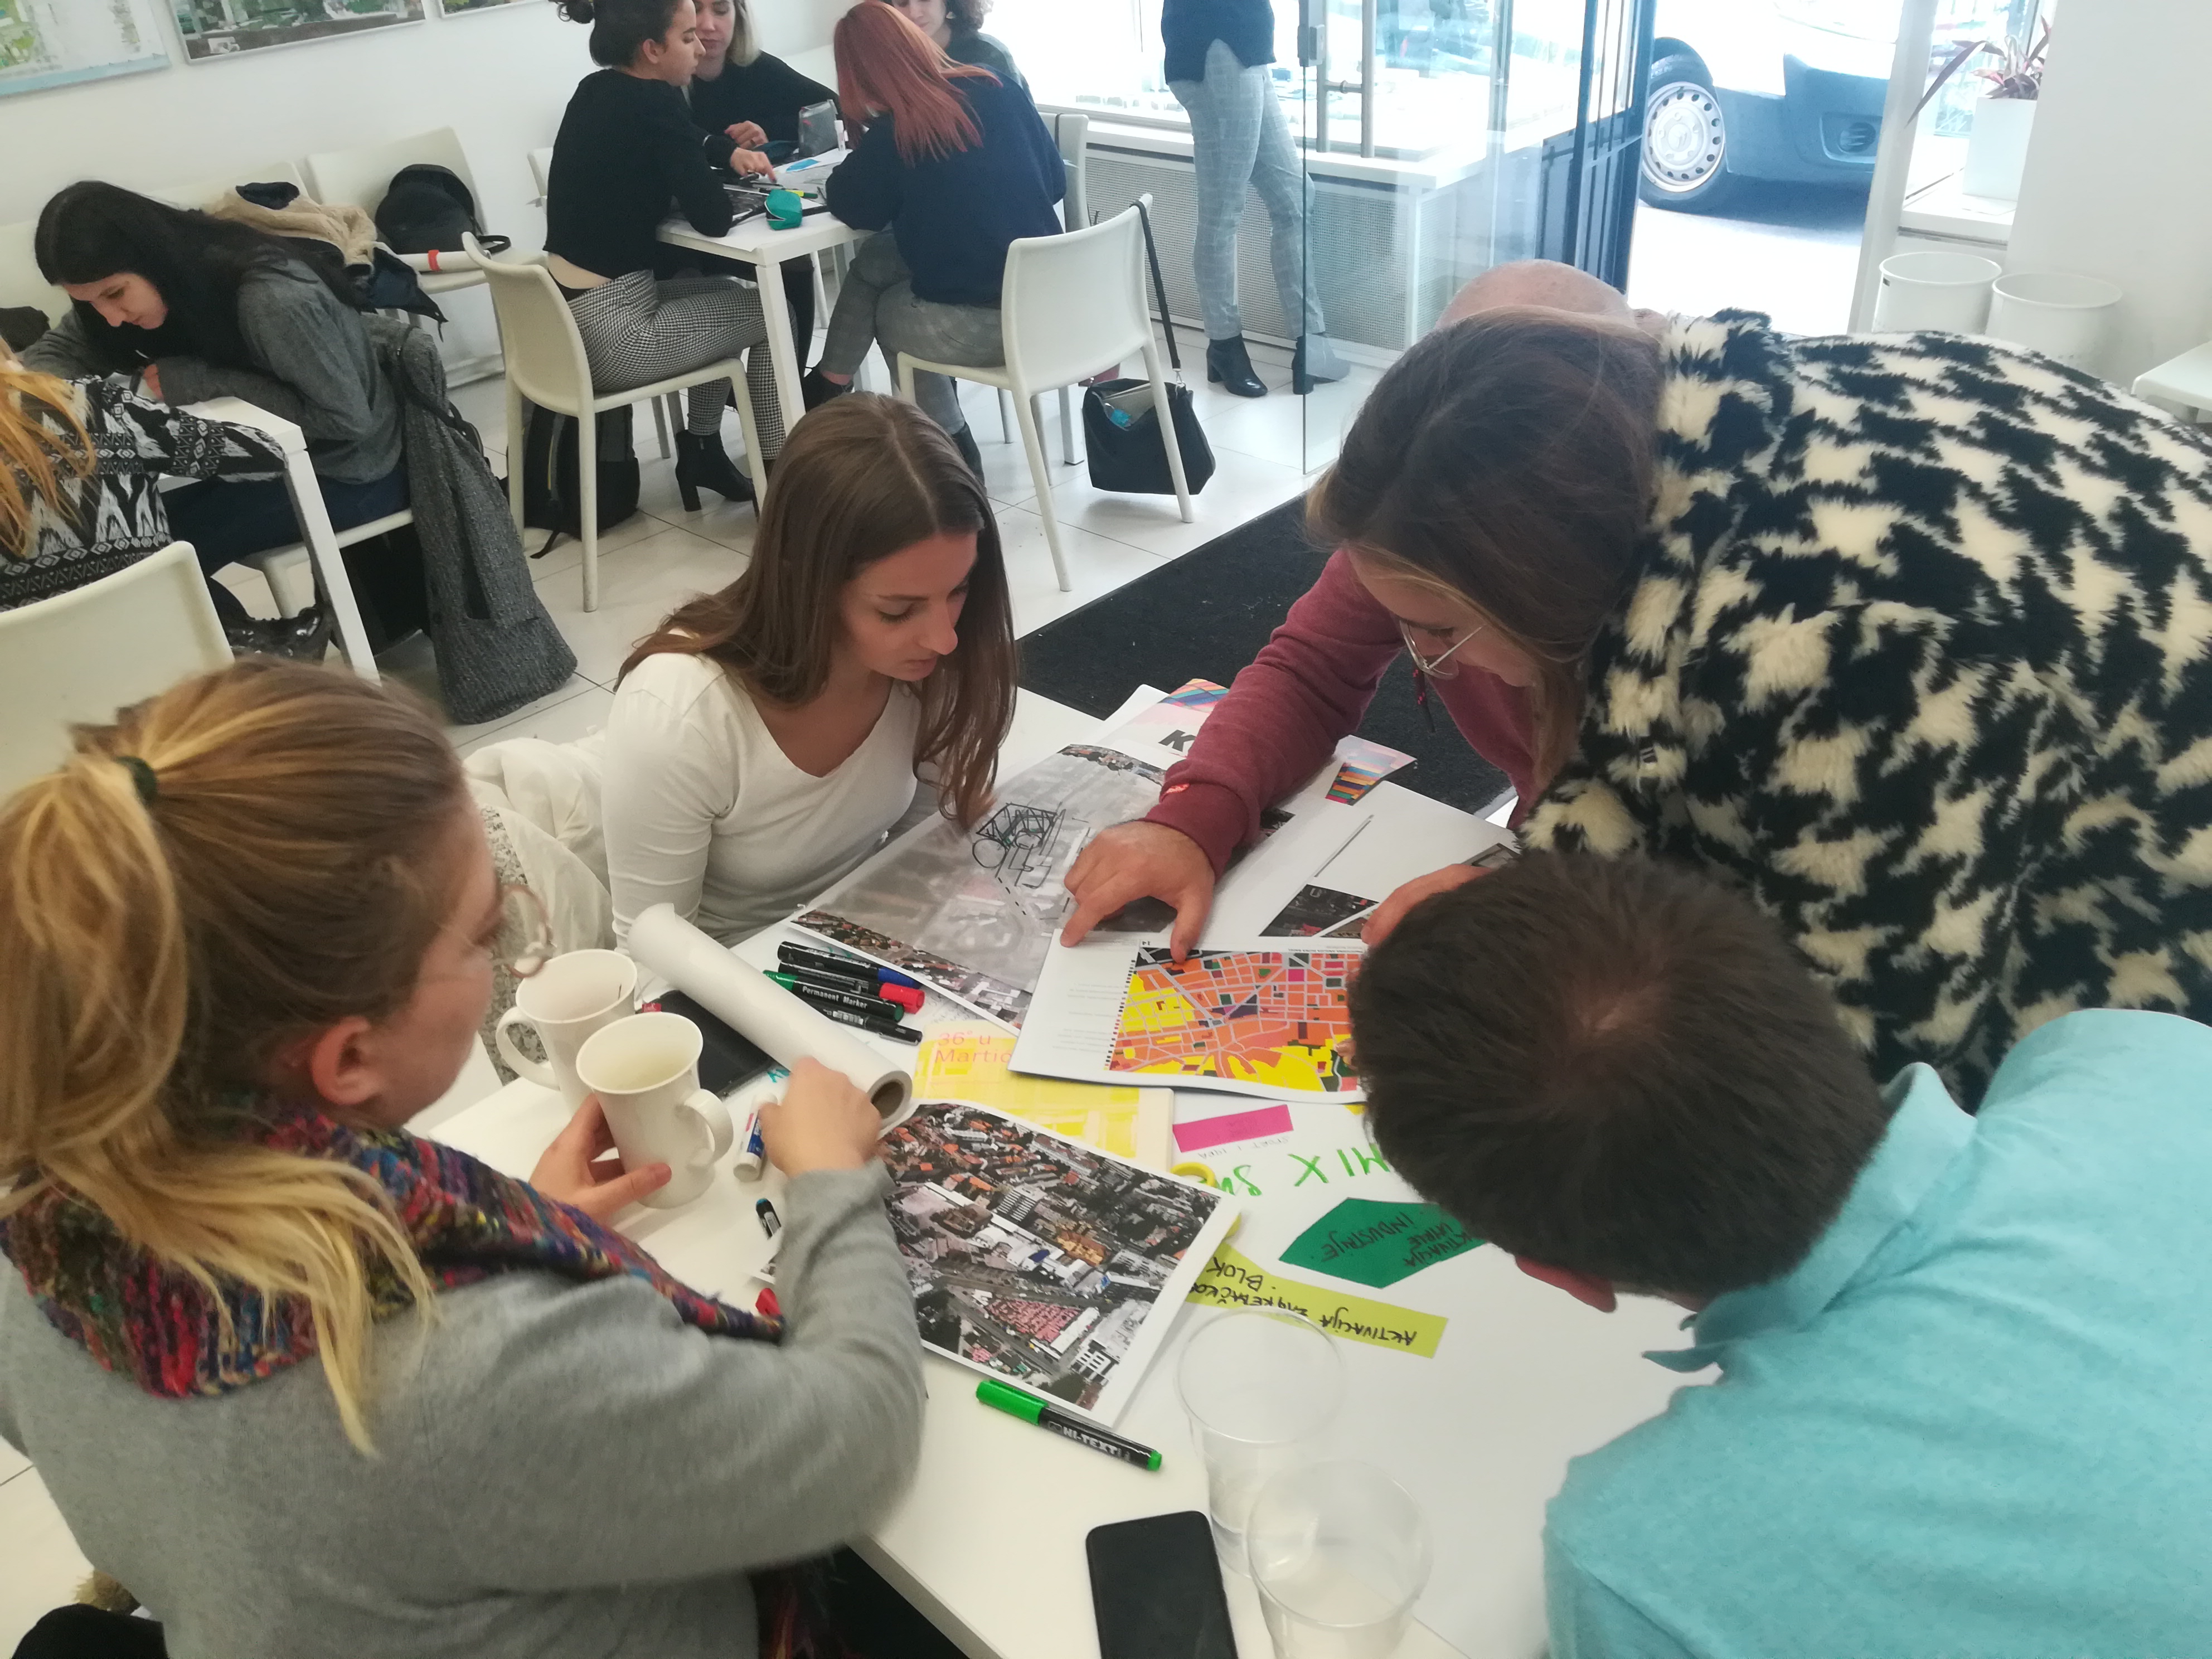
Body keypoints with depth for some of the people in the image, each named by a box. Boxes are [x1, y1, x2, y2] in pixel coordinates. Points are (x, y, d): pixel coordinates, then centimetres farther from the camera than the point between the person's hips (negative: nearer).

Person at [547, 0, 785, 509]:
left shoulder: (597, 91, 9)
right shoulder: (652, 104, -16)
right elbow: (713, 218, -18)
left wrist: (730, 153, 5)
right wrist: (717, 180, 3)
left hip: (570, 319, 9)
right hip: (608, 337, -9)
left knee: (723, 295, 28)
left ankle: (702, 452, 33)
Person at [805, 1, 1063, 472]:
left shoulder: (893, 135, -12)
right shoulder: (1000, 91, 2)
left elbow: (852, 206, 4)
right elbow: (1055, 181, 11)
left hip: (980, 321, -6)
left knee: (887, 312, 29)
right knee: (874, 260, 22)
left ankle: (950, 447, 31)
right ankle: (828, 392, 35)